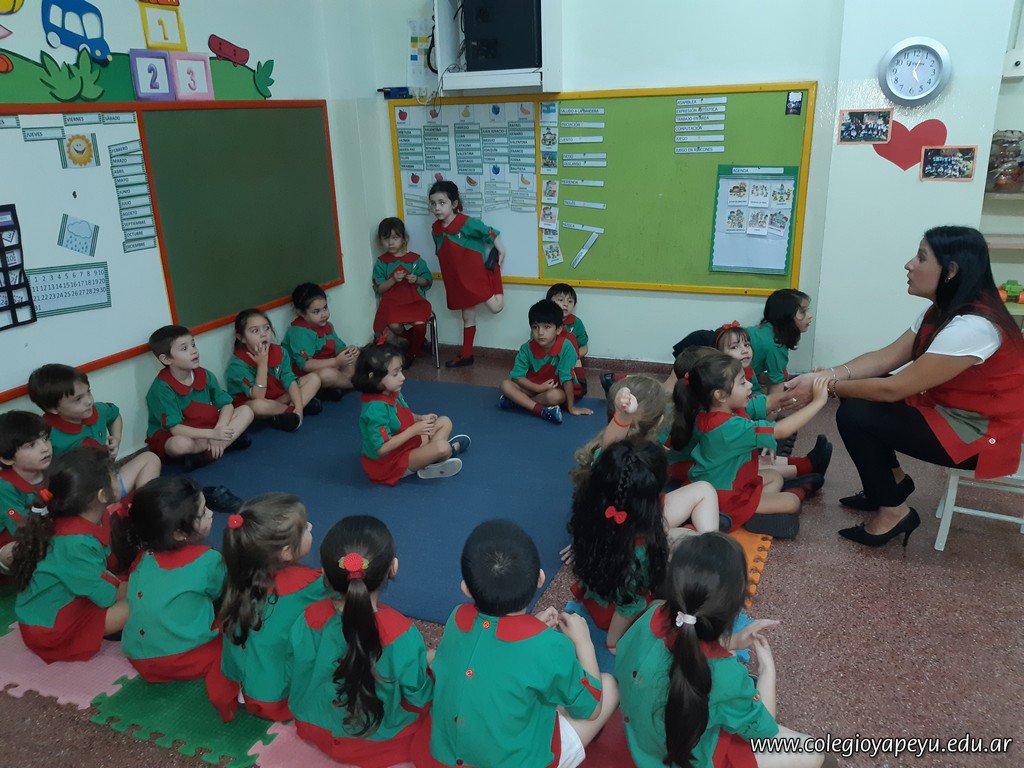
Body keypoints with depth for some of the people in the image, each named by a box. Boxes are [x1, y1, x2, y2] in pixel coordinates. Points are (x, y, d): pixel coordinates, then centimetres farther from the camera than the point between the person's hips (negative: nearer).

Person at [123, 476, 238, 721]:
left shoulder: (144, 557, 2)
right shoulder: (208, 560, -13)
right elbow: (220, 594, 3)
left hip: (141, 659, 6)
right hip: (187, 659, -6)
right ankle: (223, 687, -16)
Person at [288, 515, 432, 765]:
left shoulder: (308, 620, -26)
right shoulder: (402, 634, -35)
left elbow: (299, 683, -9)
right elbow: (419, 698, -20)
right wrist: (425, 668, 1)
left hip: (317, 731, 2)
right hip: (382, 744, -2)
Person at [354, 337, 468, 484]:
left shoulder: (392, 393, -3)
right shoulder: (376, 408, -32)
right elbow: (382, 448, -32)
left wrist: (420, 418, -3)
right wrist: (413, 430, -28)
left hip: (407, 444, 10)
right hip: (392, 463, -10)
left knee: (445, 422, 16)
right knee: (442, 448, -28)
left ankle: (430, 457, -4)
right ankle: (451, 449, 8)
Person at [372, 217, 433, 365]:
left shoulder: (415, 259, 4)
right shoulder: (381, 262, 5)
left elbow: (428, 281, 9)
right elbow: (379, 289, 1)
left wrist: (417, 279, -12)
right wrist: (393, 280, -15)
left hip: (415, 300, 0)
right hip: (392, 302, 0)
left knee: (420, 324, -29)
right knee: (394, 325, -30)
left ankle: (413, 352, 3)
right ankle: (416, 341, 6)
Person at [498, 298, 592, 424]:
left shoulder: (566, 347, -23)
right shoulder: (527, 348, -13)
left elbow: (567, 378, -21)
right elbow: (517, 376, -13)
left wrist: (571, 407, -17)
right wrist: (540, 388, -24)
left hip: (556, 389, -3)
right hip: (533, 387, 3)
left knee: (555, 396, -38)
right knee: (505, 385, -21)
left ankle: (516, 401, -18)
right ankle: (543, 411, -30)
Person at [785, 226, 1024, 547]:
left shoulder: (972, 326, -29)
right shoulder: (942, 311, 2)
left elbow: (893, 389, -28)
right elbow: (886, 357, -3)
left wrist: (826, 387, -18)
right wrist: (825, 375, -17)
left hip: (982, 433, -10)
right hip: (947, 410, 10)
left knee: (854, 415, -17)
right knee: (856, 391, 5)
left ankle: (894, 512, -1)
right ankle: (893, 481, 17)